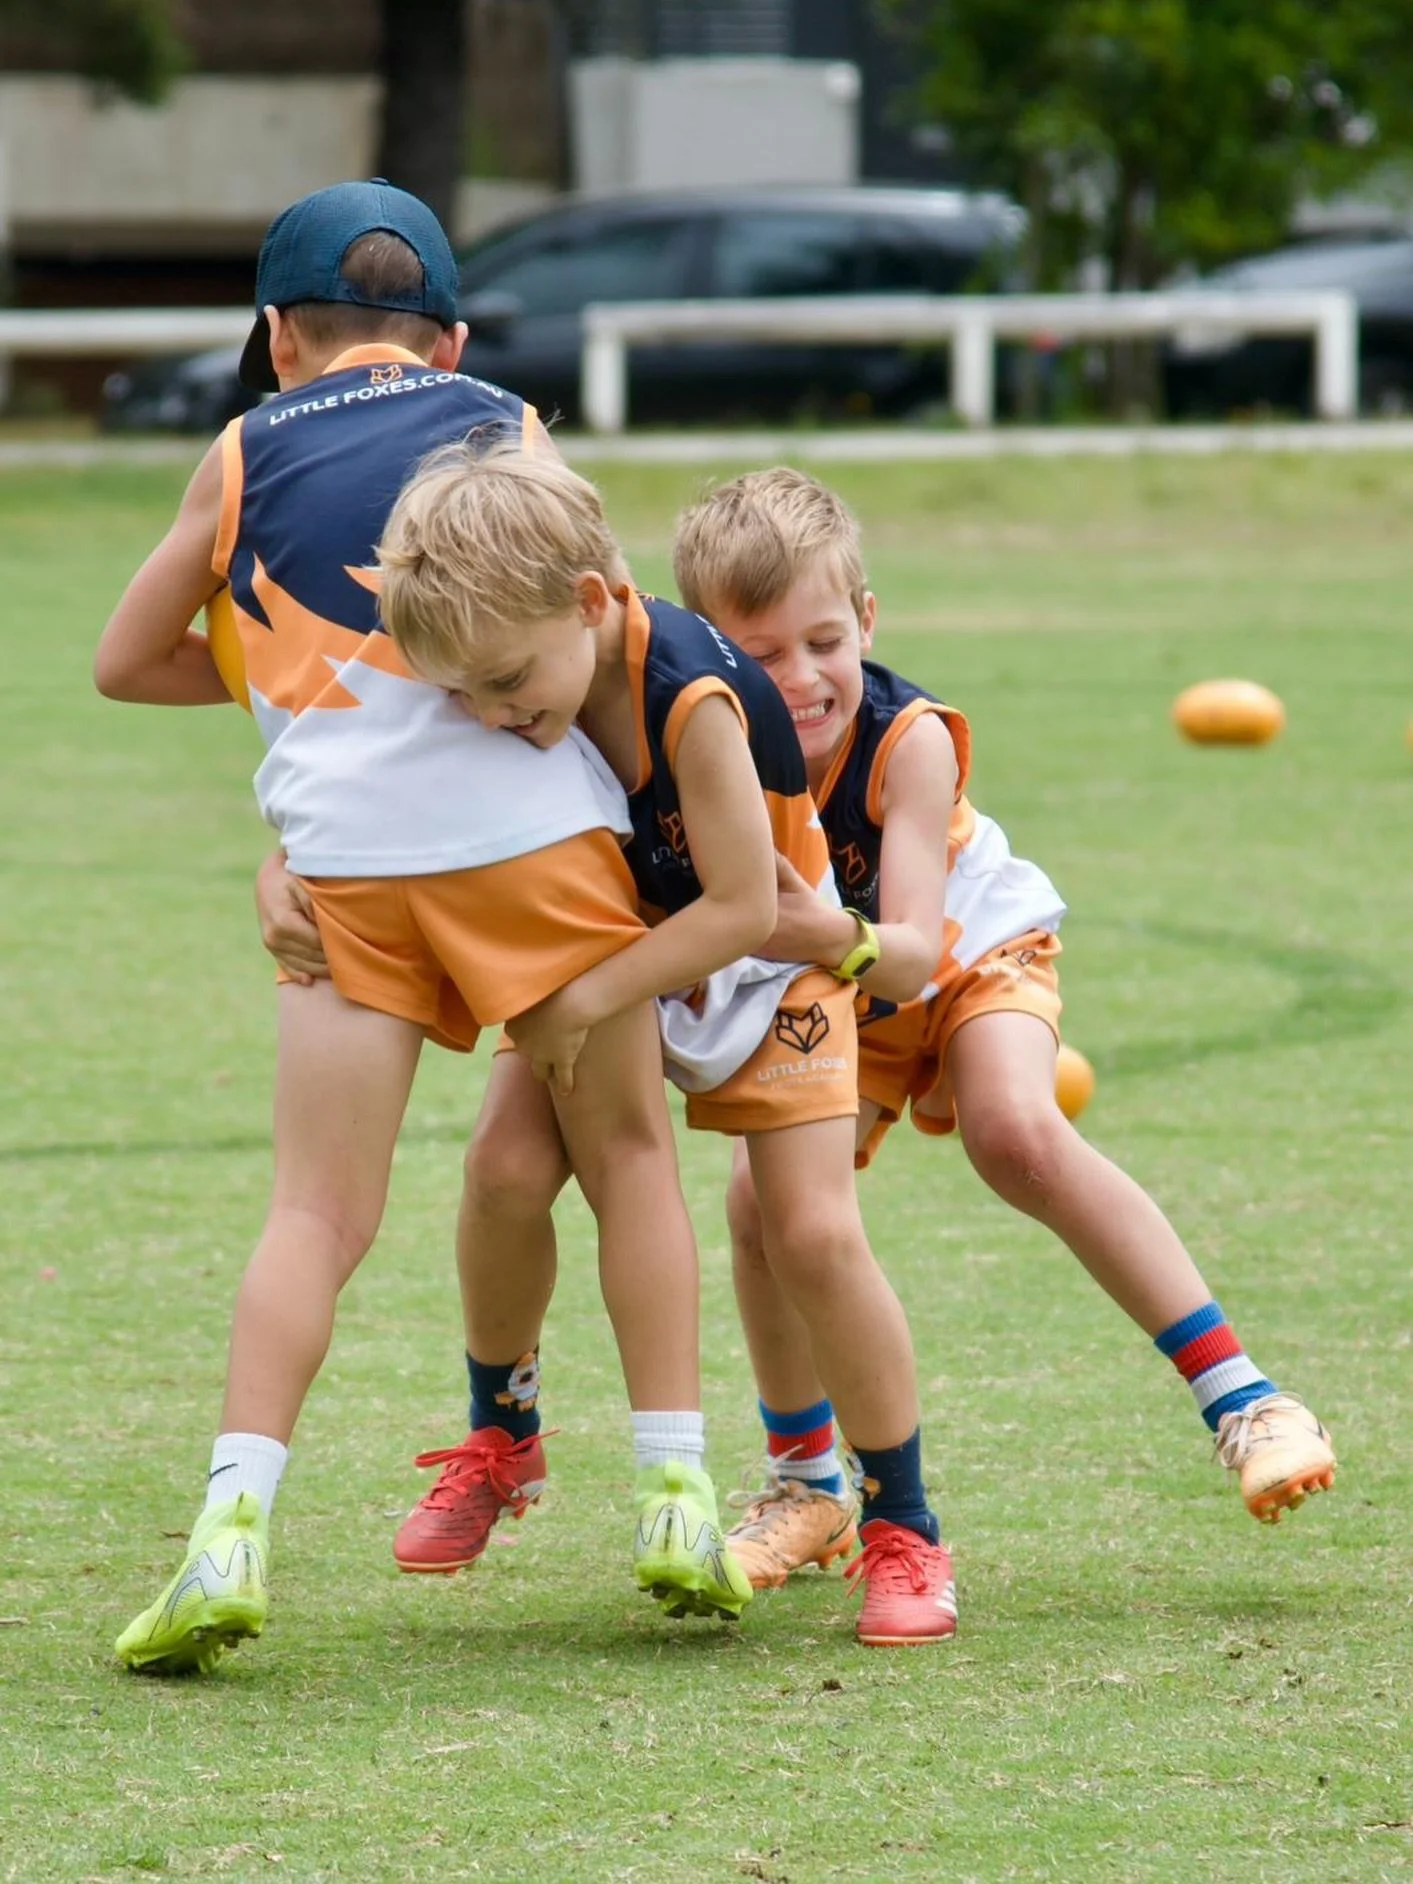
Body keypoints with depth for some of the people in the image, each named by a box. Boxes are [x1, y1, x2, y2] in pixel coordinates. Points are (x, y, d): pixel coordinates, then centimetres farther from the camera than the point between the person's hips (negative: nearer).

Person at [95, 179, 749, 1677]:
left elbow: (125, 663, 22)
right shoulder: (508, 430, 14)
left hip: (344, 858, 0)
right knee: (627, 1152, 15)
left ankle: (233, 1531, -15)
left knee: (318, 1211, 0)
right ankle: (674, 1499, 9)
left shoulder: (242, 458, 16)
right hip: (535, 824, 0)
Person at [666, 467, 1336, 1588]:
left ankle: (1240, 1399, -25)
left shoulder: (907, 739, -33)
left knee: (1018, 1132, -30)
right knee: (763, 1193, -16)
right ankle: (805, 1488, 7)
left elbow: (914, 952, -40)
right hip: (832, 1001, 3)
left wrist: (827, 937, -61)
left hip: (973, 952, -3)